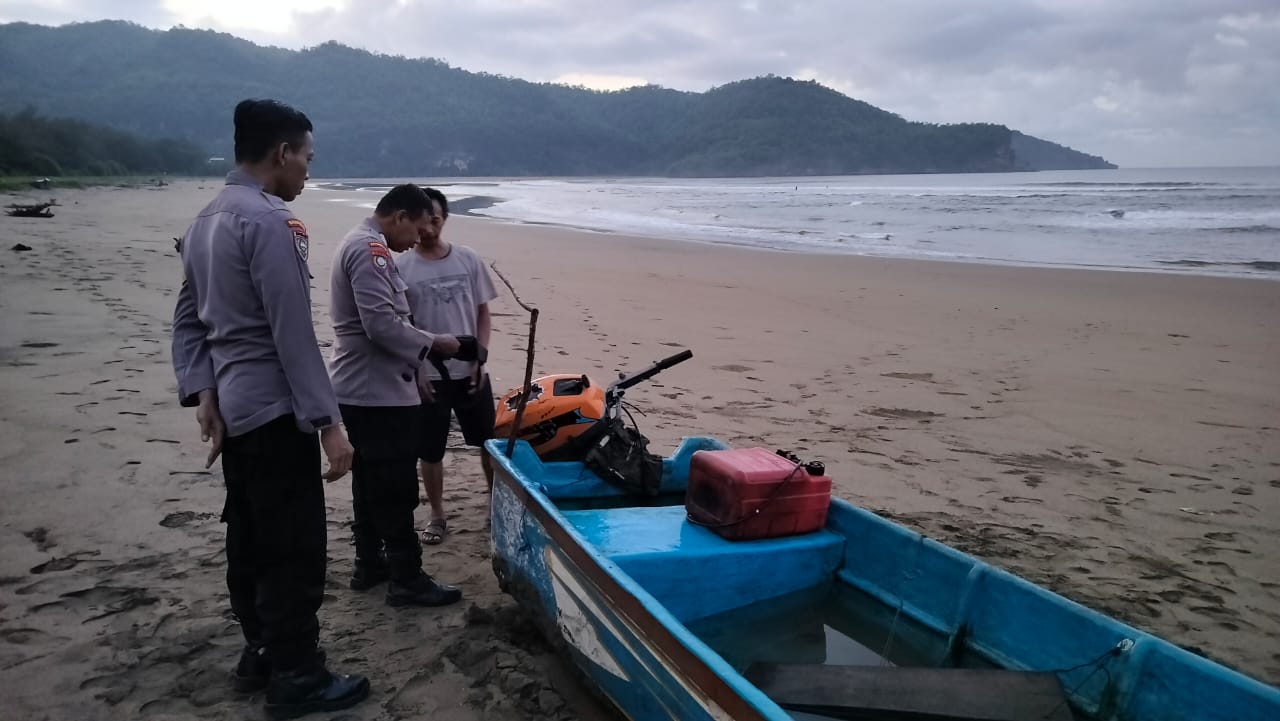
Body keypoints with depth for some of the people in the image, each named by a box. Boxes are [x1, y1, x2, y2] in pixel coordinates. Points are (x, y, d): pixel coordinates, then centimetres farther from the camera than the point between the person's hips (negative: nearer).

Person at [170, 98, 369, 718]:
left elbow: (188, 319, 14)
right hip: (275, 412, -10)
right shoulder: (269, 221, -18)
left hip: (232, 409, 10)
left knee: (249, 537, 17)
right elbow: (293, 333, -22)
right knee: (294, 549, -1)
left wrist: (201, 393, 10)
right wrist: (328, 422, -20)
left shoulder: (205, 220, 12)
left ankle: (259, 655, 29)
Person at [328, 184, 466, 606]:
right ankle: (407, 580, 3)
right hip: (379, 393, -11)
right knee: (396, 489, -4)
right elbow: (382, 325, -25)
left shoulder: (360, 244, 18)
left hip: (362, 390, 11)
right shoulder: (370, 250, -17)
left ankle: (369, 564, 28)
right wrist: (433, 344, -12)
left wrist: (417, 366, 16)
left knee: (372, 483, 18)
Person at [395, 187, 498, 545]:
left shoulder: (468, 259, 0)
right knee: (430, 451, 8)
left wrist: (480, 360, -4)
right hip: (428, 376, -2)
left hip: (471, 372, 2)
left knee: (490, 443, 11)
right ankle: (437, 516, 25)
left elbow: (483, 314, 5)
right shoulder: (400, 267, -6)